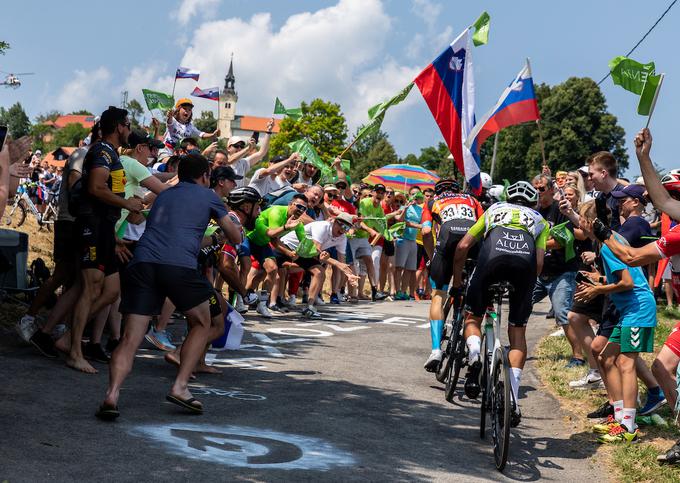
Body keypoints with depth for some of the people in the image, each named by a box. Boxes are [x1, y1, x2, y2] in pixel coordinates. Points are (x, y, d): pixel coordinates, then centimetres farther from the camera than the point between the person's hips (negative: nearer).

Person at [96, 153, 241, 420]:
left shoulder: (163, 195, 31)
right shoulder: (207, 196, 18)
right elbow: (236, 237, 23)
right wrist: (230, 223, 47)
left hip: (141, 263, 4)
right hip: (179, 265, -4)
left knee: (130, 339, 1)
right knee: (201, 324, 19)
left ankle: (112, 395, -20)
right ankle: (180, 387, 8)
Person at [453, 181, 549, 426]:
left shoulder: (495, 209, 37)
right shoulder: (539, 220, 36)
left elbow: (463, 246, 31)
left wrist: (457, 278, 42)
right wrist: (525, 285, 34)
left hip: (492, 257, 0)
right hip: (525, 261, 1)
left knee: (472, 318, 20)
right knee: (518, 332, 12)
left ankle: (474, 358, -11)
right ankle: (512, 400, 4)